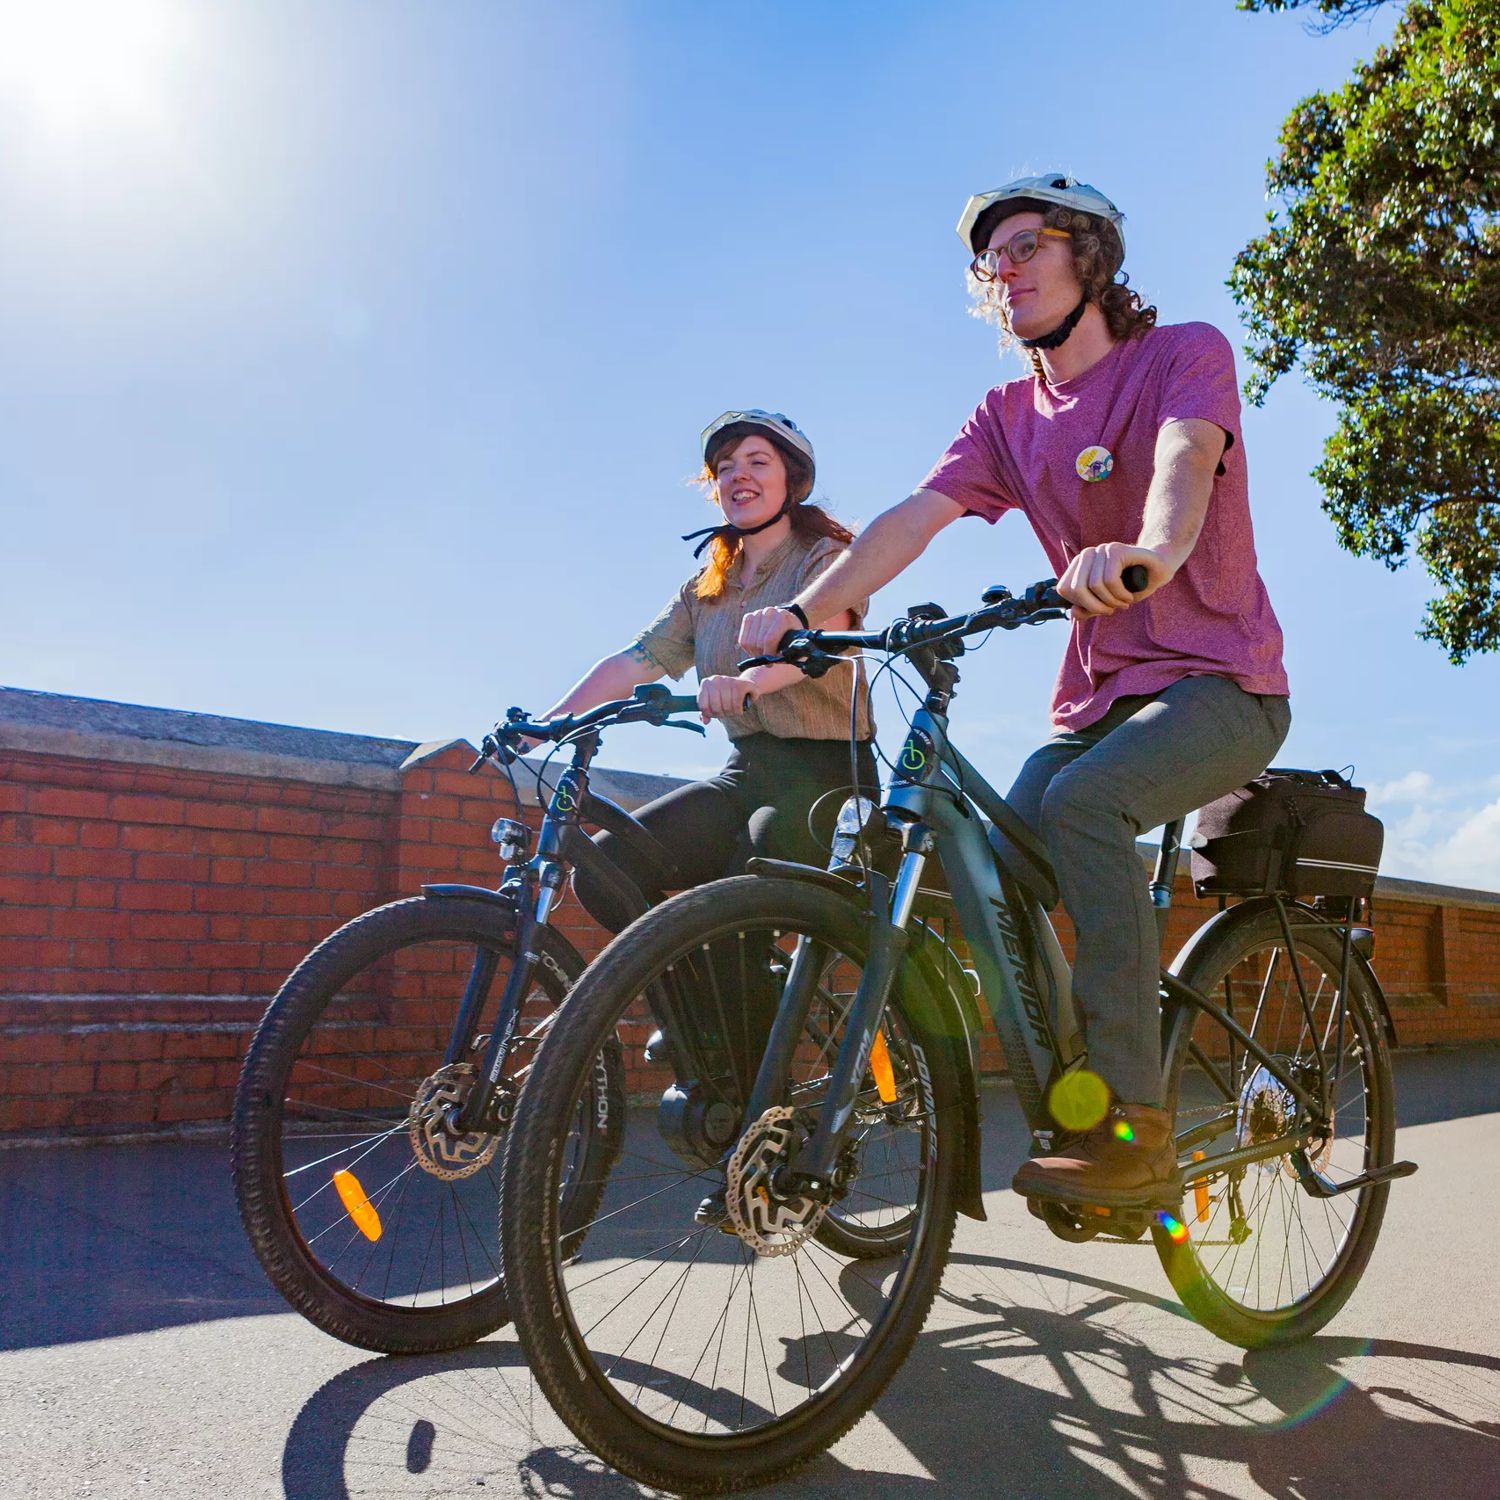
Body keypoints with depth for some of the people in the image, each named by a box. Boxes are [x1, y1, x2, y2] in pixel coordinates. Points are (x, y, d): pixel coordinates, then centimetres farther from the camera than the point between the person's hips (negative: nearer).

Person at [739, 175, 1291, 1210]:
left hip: (1219, 681, -5)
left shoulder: (1186, 353, -3)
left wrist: (1146, 553, -50)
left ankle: (1134, 1132, -27)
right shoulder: (1009, 416, 10)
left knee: (1081, 802, -33)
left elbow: (1183, 459, -27)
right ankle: (1074, 1124, 1)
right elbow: (914, 516, -6)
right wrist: (803, 609, -22)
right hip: (1098, 696, 5)